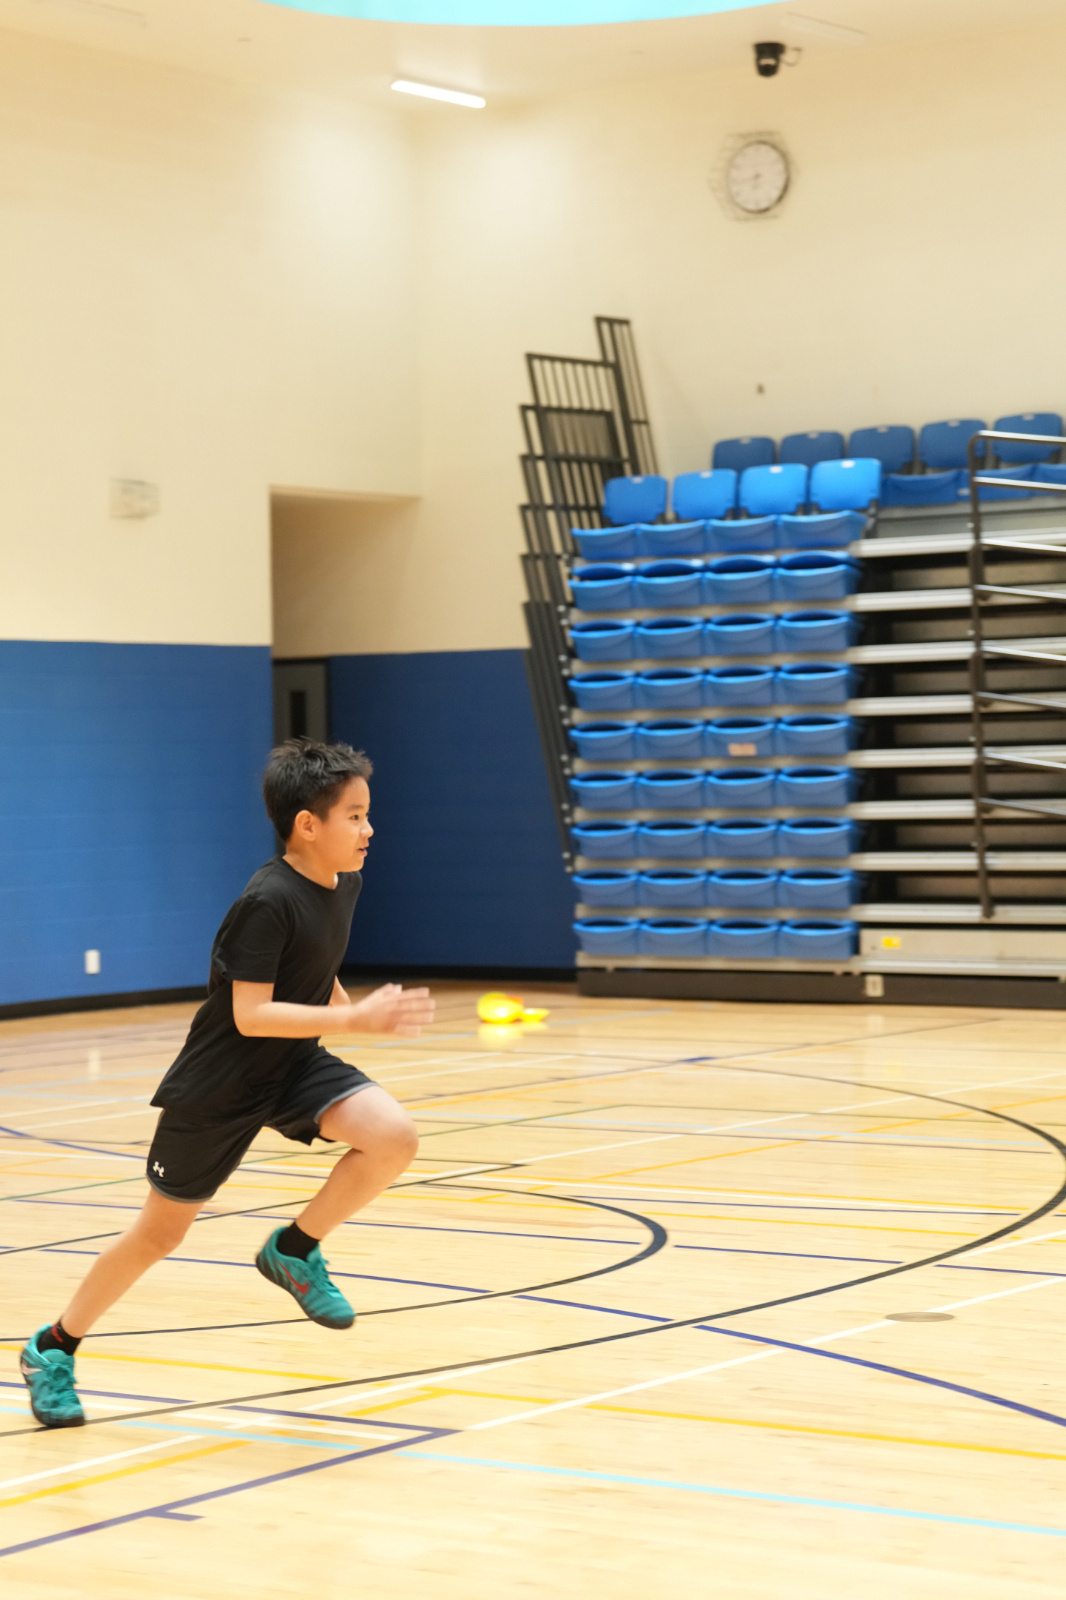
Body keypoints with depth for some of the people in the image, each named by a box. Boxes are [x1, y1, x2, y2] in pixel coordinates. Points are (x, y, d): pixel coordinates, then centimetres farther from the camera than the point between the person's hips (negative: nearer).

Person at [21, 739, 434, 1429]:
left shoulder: (345, 884, -2)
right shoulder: (267, 902, -27)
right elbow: (251, 1015, -30)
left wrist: (342, 1003, 9)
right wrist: (357, 1018, -33)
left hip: (296, 1065, 6)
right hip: (218, 1087, -6)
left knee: (394, 1137, -19)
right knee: (162, 1232, 6)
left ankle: (295, 1251, 2)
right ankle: (54, 1348, 27)